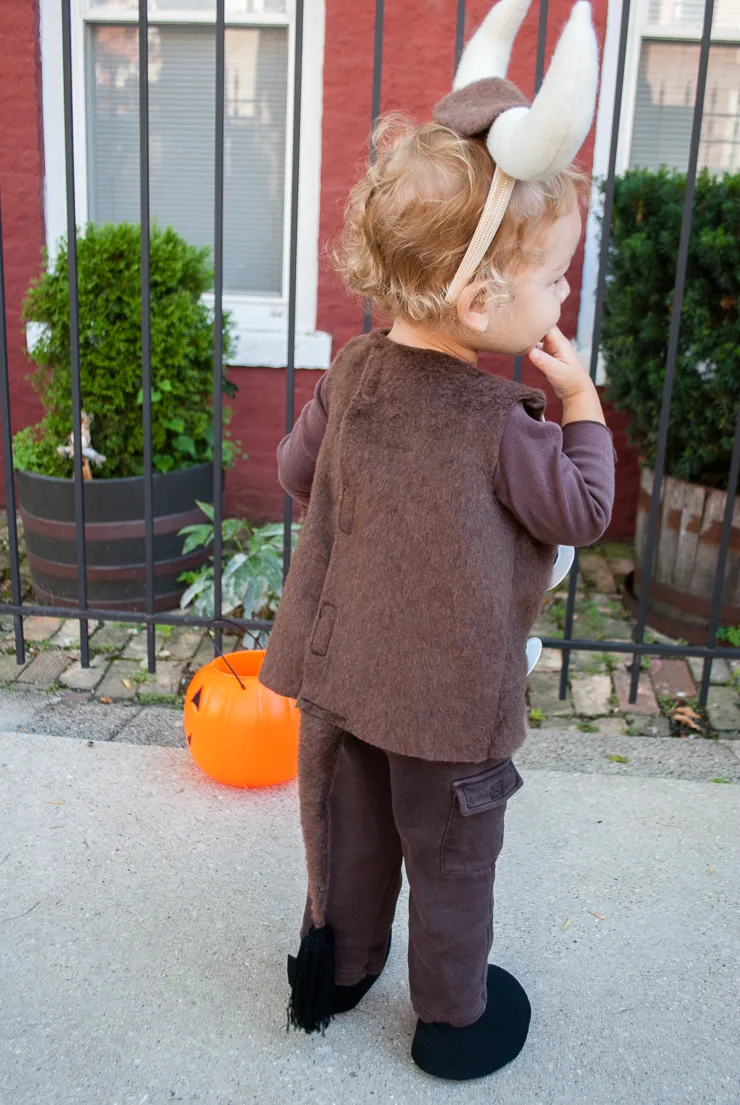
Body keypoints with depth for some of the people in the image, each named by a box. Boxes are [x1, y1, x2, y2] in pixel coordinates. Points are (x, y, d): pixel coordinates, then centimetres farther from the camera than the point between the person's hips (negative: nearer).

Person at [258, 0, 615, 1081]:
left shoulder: (349, 376, -6)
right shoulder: (502, 419, -23)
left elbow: (296, 473, 7)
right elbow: (582, 513, -10)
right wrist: (582, 405, -2)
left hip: (340, 667, 5)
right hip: (452, 685, -5)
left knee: (348, 833, 23)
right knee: (451, 858, 16)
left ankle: (336, 969, 44)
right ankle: (454, 1016, 36)